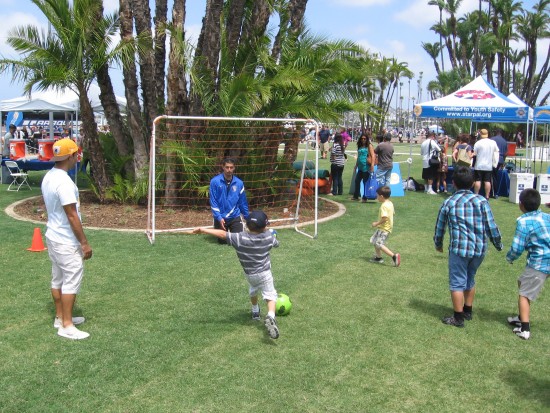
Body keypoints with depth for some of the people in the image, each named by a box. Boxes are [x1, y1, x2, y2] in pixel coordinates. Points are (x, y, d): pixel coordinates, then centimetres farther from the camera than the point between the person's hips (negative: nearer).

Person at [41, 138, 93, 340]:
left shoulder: (48, 177, 5)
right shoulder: (64, 182, -24)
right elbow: (72, 216, -23)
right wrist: (84, 243, -16)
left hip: (53, 236, 10)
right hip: (66, 241, -10)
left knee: (58, 279, 17)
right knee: (72, 281, -2)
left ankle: (60, 317, 28)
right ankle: (66, 326, 4)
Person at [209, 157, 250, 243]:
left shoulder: (239, 183, -5)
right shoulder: (215, 181, -12)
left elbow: (243, 202, 5)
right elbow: (213, 202, -10)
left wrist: (248, 218, 10)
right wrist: (219, 218, -17)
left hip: (235, 217, 1)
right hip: (220, 218, -1)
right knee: (222, 241, 6)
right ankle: (226, 231, 40)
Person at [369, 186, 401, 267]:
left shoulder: (384, 206, -22)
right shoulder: (390, 203, 8)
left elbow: (385, 218, -30)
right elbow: (393, 213, 19)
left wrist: (376, 223, -19)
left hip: (384, 229, -10)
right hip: (387, 227, 10)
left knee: (379, 244, -14)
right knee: (374, 240, 20)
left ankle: (394, 256, -20)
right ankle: (378, 257, 28)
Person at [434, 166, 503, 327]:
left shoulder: (448, 203, -3)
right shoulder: (481, 201, -1)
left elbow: (439, 227, 7)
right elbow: (491, 226, -1)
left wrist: (438, 245, 25)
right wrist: (498, 244, 15)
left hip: (459, 249, -4)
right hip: (480, 249, 4)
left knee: (457, 283, 7)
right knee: (470, 280, 22)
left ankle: (458, 318, 13)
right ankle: (468, 311, 36)